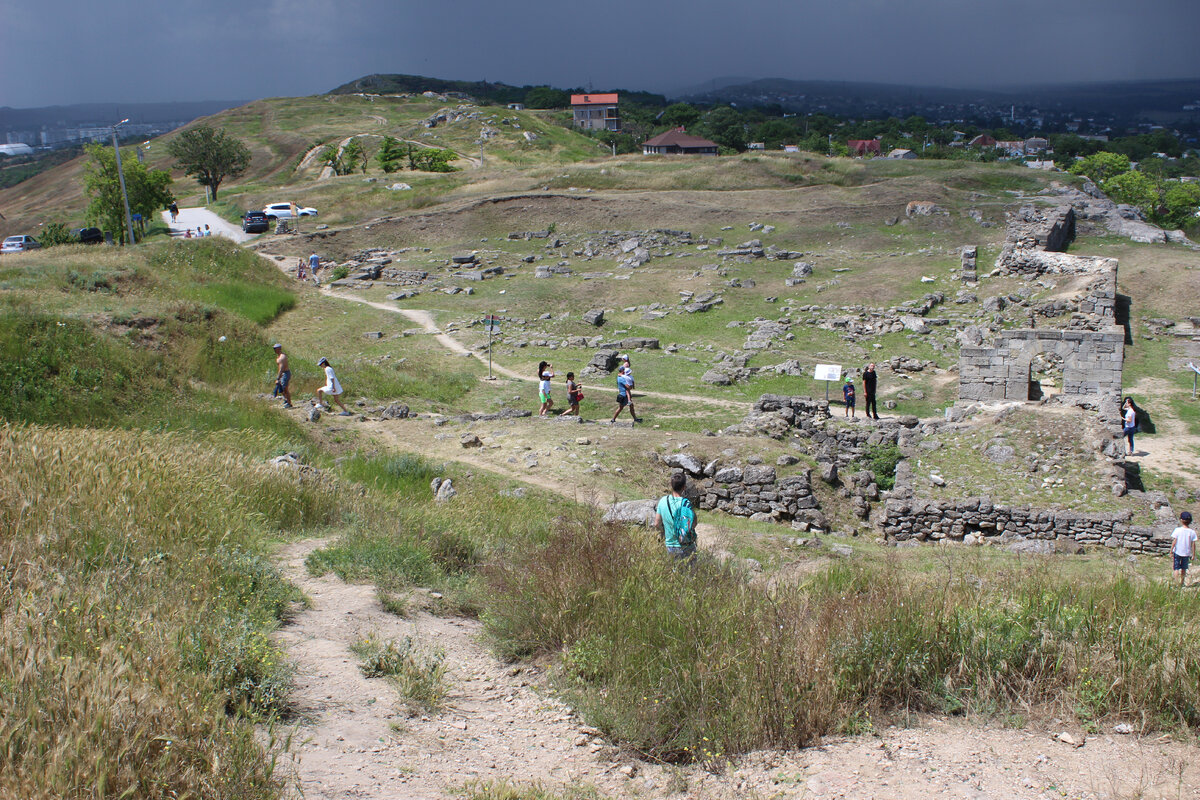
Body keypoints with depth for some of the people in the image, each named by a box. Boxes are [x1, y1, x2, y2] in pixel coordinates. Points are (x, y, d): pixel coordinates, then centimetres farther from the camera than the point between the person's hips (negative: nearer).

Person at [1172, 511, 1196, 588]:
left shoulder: (1178, 530, -12)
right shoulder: (1192, 532, -6)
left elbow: (1174, 542, -11)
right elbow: (1193, 544, -3)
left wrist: (1171, 551, -3)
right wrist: (1193, 554, 6)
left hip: (1177, 552, -2)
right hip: (1186, 553, 3)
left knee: (1176, 568, 1)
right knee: (1184, 569, 17)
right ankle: (1182, 583, 27)